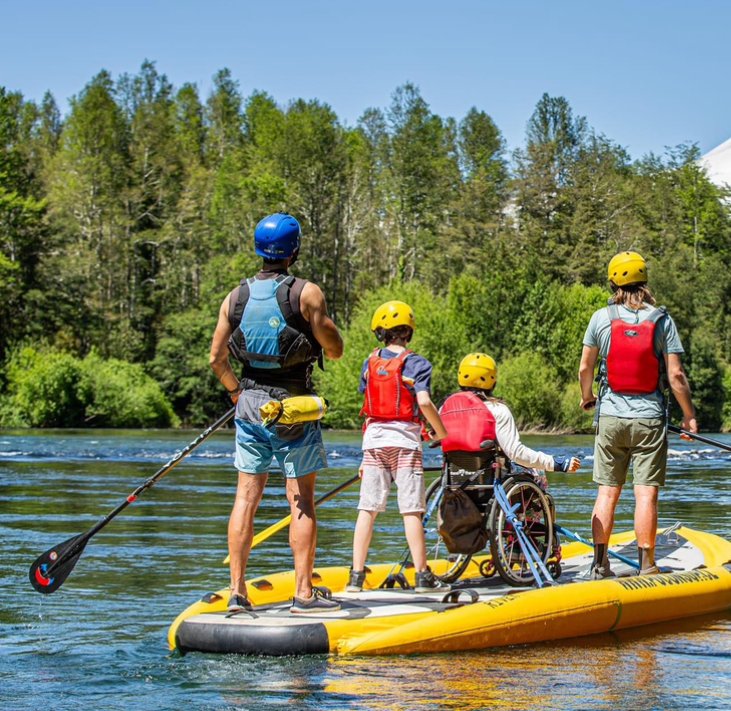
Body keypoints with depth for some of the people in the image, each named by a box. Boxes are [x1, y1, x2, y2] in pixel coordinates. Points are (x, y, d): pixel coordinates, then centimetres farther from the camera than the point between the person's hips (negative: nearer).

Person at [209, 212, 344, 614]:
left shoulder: (235, 298, 4)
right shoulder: (306, 293, -9)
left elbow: (216, 358, 6)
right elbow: (335, 350, -4)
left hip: (249, 405, 4)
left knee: (246, 497, 7)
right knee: (301, 501, 1)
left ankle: (237, 592, 6)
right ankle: (303, 594, 1)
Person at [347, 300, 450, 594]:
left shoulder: (369, 363, 9)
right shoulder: (416, 363, -5)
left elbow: (368, 405, 9)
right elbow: (424, 402, -17)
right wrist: (441, 432, -1)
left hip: (373, 438, 4)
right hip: (405, 440, -4)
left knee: (367, 508, 4)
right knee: (411, 510, -3)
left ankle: (356, 575, 3)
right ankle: (422, 576, -1)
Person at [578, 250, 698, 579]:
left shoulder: (601, 318, -1)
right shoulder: (661, 319, -4)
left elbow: (584, 369, 5)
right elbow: (675, 375, -6)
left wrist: (587, 398, 25)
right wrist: (689, 415, 5)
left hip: (610, 417, 2)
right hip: (649, 418, -2)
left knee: (607, 491, 8)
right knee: (646, 493, -1)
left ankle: (600, 564, 8)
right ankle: (646, 567, -2)